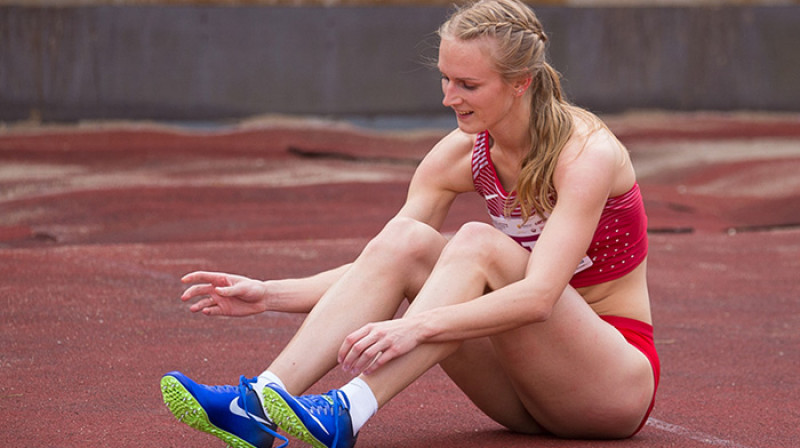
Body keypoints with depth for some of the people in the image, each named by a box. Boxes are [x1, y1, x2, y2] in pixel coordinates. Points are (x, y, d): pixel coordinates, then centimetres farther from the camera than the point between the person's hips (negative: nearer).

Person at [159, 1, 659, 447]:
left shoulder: (587, 153, -20)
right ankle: (262, 402, -31)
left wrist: (417, 327, -43)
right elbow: (385, 264, -2)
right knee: (404, 240, -18)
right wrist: (269, 294, -16)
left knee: (478, 243, -30)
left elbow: (538, 296, -32)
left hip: (619, 382, -6)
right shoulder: (463, 154, -1)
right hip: (526, 389, 6)